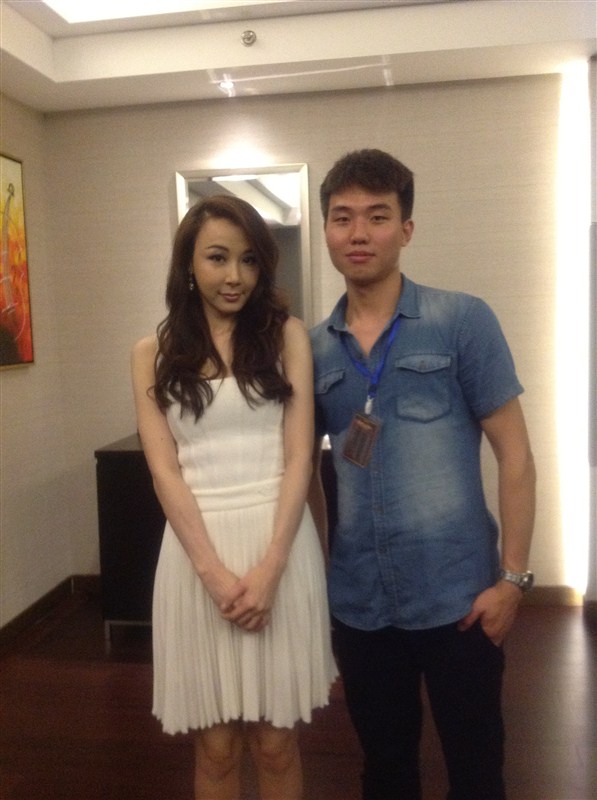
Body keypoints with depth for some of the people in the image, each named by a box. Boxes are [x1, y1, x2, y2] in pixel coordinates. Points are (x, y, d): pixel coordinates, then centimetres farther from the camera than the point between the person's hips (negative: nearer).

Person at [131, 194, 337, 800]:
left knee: (275, 741, 11)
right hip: (197, 549, 1)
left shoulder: (285, 335, 3)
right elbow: (164, 470, -2)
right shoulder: (154, 353, 5)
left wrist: (269, 566, -13)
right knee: (216, 745, 12)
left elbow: (299, 457, -3)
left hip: (280, 544, 0)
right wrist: (215, 572, -12)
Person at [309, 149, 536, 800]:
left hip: (455, 594, -3)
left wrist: (512, 577, -10)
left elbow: (514, 455, -7)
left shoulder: (463, 321, -7)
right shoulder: (314, 349, 3)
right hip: (358, 601, 4)